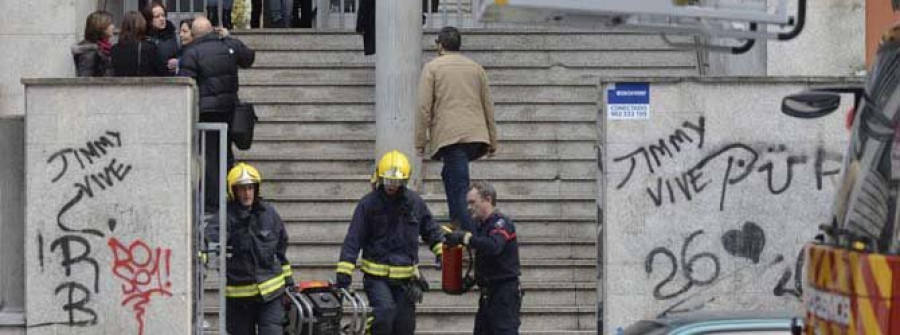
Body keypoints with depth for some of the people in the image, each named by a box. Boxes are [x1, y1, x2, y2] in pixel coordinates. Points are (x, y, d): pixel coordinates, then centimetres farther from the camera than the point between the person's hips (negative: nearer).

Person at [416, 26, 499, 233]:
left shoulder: (432, 68, 2)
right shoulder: (476, 68, 17)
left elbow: (424, 107, -4)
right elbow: (488, 106, 17)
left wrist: (420, 141, -1)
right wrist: (492, 141, 21)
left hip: (449, 136, -5)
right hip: (475, 135, 5)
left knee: (458, 185, -8)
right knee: (451, 175, 22)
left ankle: (469, 233, -17)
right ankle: (457, 223, 18)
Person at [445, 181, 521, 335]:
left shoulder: (501, 223, -13)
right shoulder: (483, 225, 16)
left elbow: (493, 247, -34)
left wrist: (465, 237, -27)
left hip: (505, 294, -10)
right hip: (488, 294, 10)